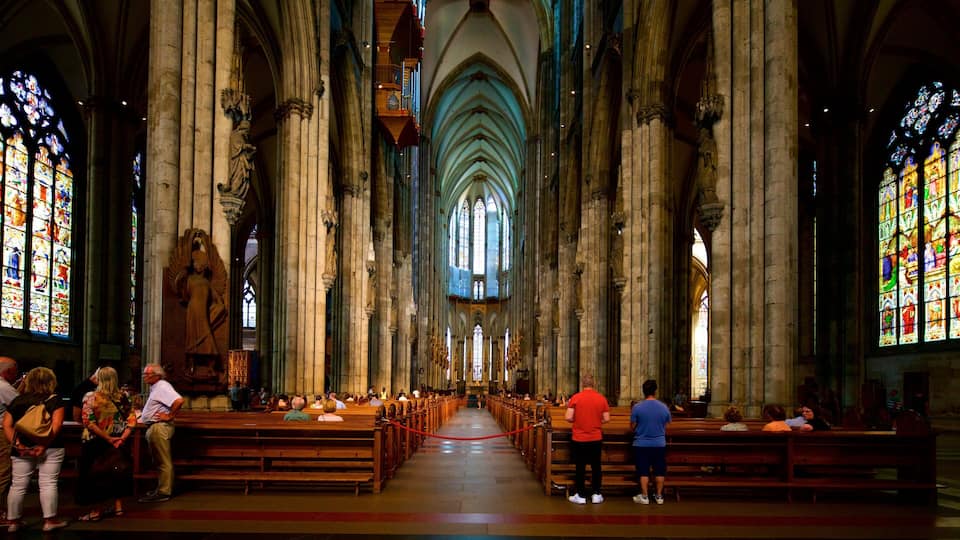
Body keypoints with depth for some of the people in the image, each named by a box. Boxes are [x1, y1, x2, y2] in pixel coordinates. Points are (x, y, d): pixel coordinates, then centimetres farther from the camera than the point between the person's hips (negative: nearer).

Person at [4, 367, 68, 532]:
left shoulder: (17, 400, 9)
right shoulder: (55, 400, -3)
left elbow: (7, 425, 3)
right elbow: (56, 425, -15)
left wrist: (17, 444, -4)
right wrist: (44, 445, -15)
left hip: (22, 449, 4)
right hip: (50, 448, -4)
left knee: (18, 485, 11)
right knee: (48, 483, 1)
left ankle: (13, 521, 18)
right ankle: (50, 520, 4)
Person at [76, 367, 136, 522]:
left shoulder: (91, 397, -13)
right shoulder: (122, 397, -1)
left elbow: (89, 422, -19)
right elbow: (131, 419, -5)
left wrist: (108, 438, -16)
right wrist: (123, 437, -9)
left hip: (97, 443, -4)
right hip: (118, 443, 4)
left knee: (95, 475, 7)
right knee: (116, 473, 16)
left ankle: (96, 511, 10)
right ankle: (118, 507, 23)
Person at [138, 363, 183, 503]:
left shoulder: (162, 387, -15)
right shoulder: (155, 387, 17)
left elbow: (179, 400, -30)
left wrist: (170, 416, -21)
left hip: (159, 427, -11)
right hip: (153, 428, 11)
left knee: (163, 462, -5)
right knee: (159, 461, 16)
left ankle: (163, 493, -2)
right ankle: (161, 489, 23)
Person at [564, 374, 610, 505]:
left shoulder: (575, 397, -10)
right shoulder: (602, 398, -3)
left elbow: (568, 417, -13)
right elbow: (606, 419, -2)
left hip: (579, 439, -2)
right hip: (596, 439, 2)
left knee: (580, 467, 7)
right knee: (596, 467, 12)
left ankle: (580, 496, 12)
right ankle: (596, 495, 17)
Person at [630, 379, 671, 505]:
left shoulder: (637, 407, -13)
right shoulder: (664, 407, -5)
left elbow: (632, 428, -5)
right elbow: (666, 426, 7)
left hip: (641, 444, -2)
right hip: (660, 444, 2)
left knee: (643, 471, 7)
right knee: (659, 471, 12)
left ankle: (644, 497, 13)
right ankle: (659, 496, 20)